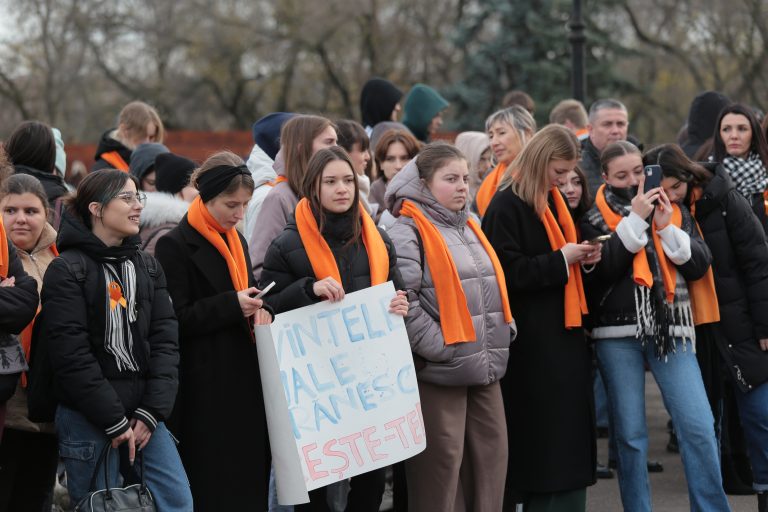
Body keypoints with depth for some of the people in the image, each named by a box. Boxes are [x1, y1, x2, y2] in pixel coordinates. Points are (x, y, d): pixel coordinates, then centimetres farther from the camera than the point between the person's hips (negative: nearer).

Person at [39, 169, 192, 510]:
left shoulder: (148, 268, 13)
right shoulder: (66, 271, -7)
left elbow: (165, 340, 5)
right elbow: (72, 356, -13)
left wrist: (151, 412, -8)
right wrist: (115, 422, -14)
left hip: (143, 415, 5)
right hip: (88, 419, -5)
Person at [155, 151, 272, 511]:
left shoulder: (237, 242, 16)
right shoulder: (176, 245, -8)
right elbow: (175, 320, -12)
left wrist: (258, 310, 4)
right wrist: (232, 305, -19)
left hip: (245, 377, 7)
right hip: (205, 387, -7)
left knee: (250, 480, 4)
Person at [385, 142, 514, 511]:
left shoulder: (469, 229, 17)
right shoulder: (408, 232, -9)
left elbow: (492, 289, 26)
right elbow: (401, 300, -19)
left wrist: (503, 333, 11)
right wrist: (440, 348, -19)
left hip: (485, 369, 8)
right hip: (439, 371, -8)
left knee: (491, 457, 9)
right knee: (442, 466, -3)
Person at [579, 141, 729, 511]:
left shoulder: (674, 211, 12)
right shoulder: (596, 220, 5)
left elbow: (700, 265, 4)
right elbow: (601, 268, -12)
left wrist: (667, 229, -8)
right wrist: (635, 220, -12)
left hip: (671, 331, 1)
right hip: (618, 336, -1)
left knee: (699, 427, -7)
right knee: (630, 435, 3)